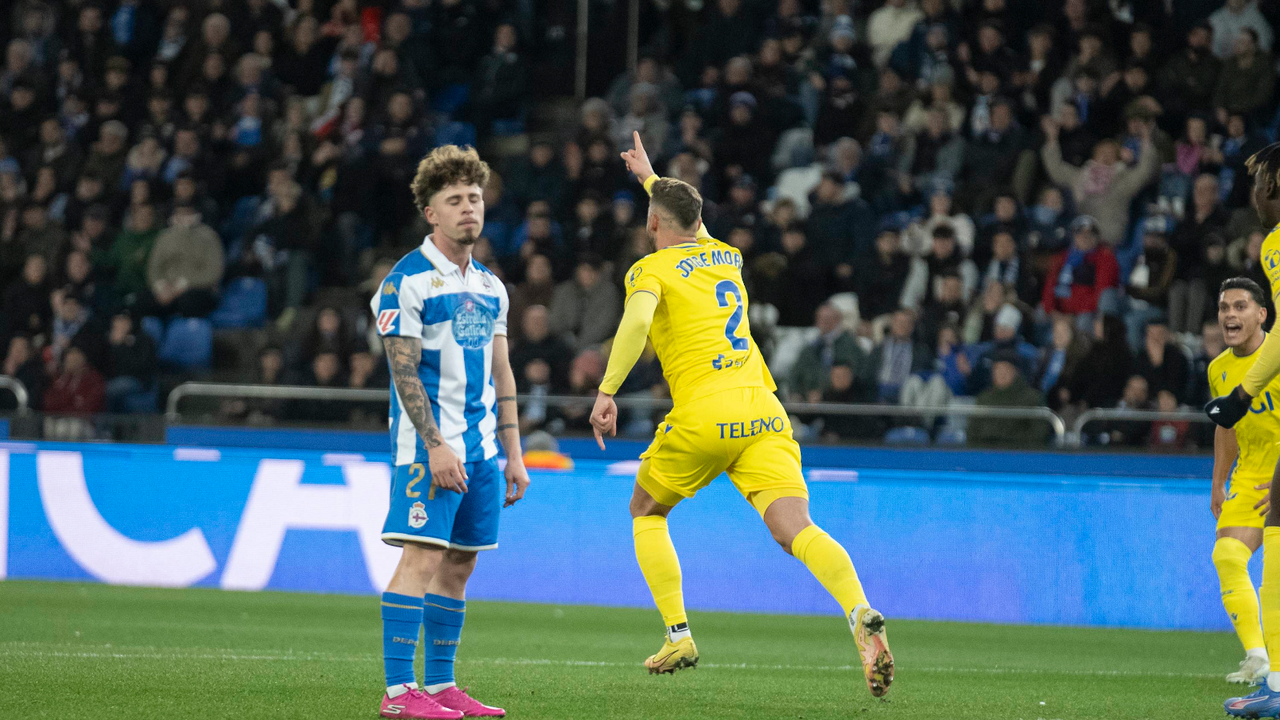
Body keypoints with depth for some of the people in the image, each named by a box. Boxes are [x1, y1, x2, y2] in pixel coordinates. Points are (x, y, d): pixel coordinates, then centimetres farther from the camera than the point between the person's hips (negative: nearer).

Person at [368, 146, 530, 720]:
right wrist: (435, 445, -19)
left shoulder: (490, 286, 15)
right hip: (430, 444, -7)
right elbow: (405, 372, -12)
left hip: (480, 448, 7)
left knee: (459, 562, 8)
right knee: (422, 556, -12)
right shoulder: (407, 281, -7)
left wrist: (513, 453, 15)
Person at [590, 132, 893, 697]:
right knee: (796, 529, -11)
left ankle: (679, 635, 14)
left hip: (702, 417, -4)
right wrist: (651, 177, 61)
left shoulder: (650, 269, 5)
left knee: (646, 512, 22)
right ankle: (860, 613, -38)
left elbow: (637, 319, -18)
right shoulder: (725, 256, 23)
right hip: (763, 412, 4)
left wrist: (607, 392, -20)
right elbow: (692, 227, 49)